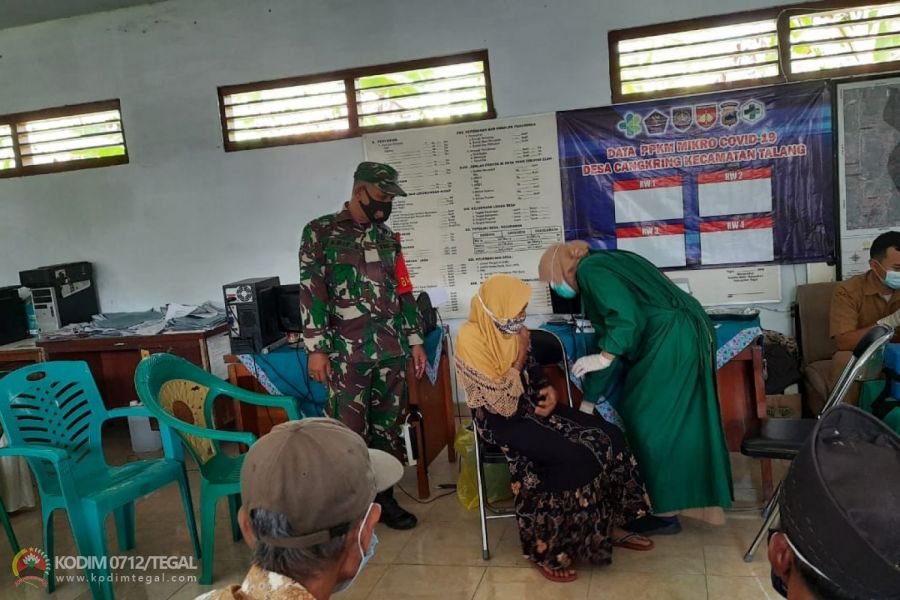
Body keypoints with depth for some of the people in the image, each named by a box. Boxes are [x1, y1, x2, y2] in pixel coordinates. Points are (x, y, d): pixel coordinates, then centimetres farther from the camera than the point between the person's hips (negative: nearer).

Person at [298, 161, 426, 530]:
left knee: (389, 427, 10)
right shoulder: (321, 232, -3)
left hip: (392, 350, 5)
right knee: (350, 432, -1)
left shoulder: (387, 237, 13)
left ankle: (384, 498, 23)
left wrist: (414, 339, 14)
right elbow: (312, 293, -8)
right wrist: (316, 349, -13)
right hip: (348, 353, -5)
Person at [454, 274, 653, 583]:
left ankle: (608, 525, 6)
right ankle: (543, 548, -11)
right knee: (576, 458, -27)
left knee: (608, 435, -7)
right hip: (501, 418, -8)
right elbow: (500, 399, -21)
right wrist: (519, 356, -17)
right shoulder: (471, 339, -20)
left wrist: (548, 389, -2)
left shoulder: (506, 328, 4)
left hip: (531, 405, 8)